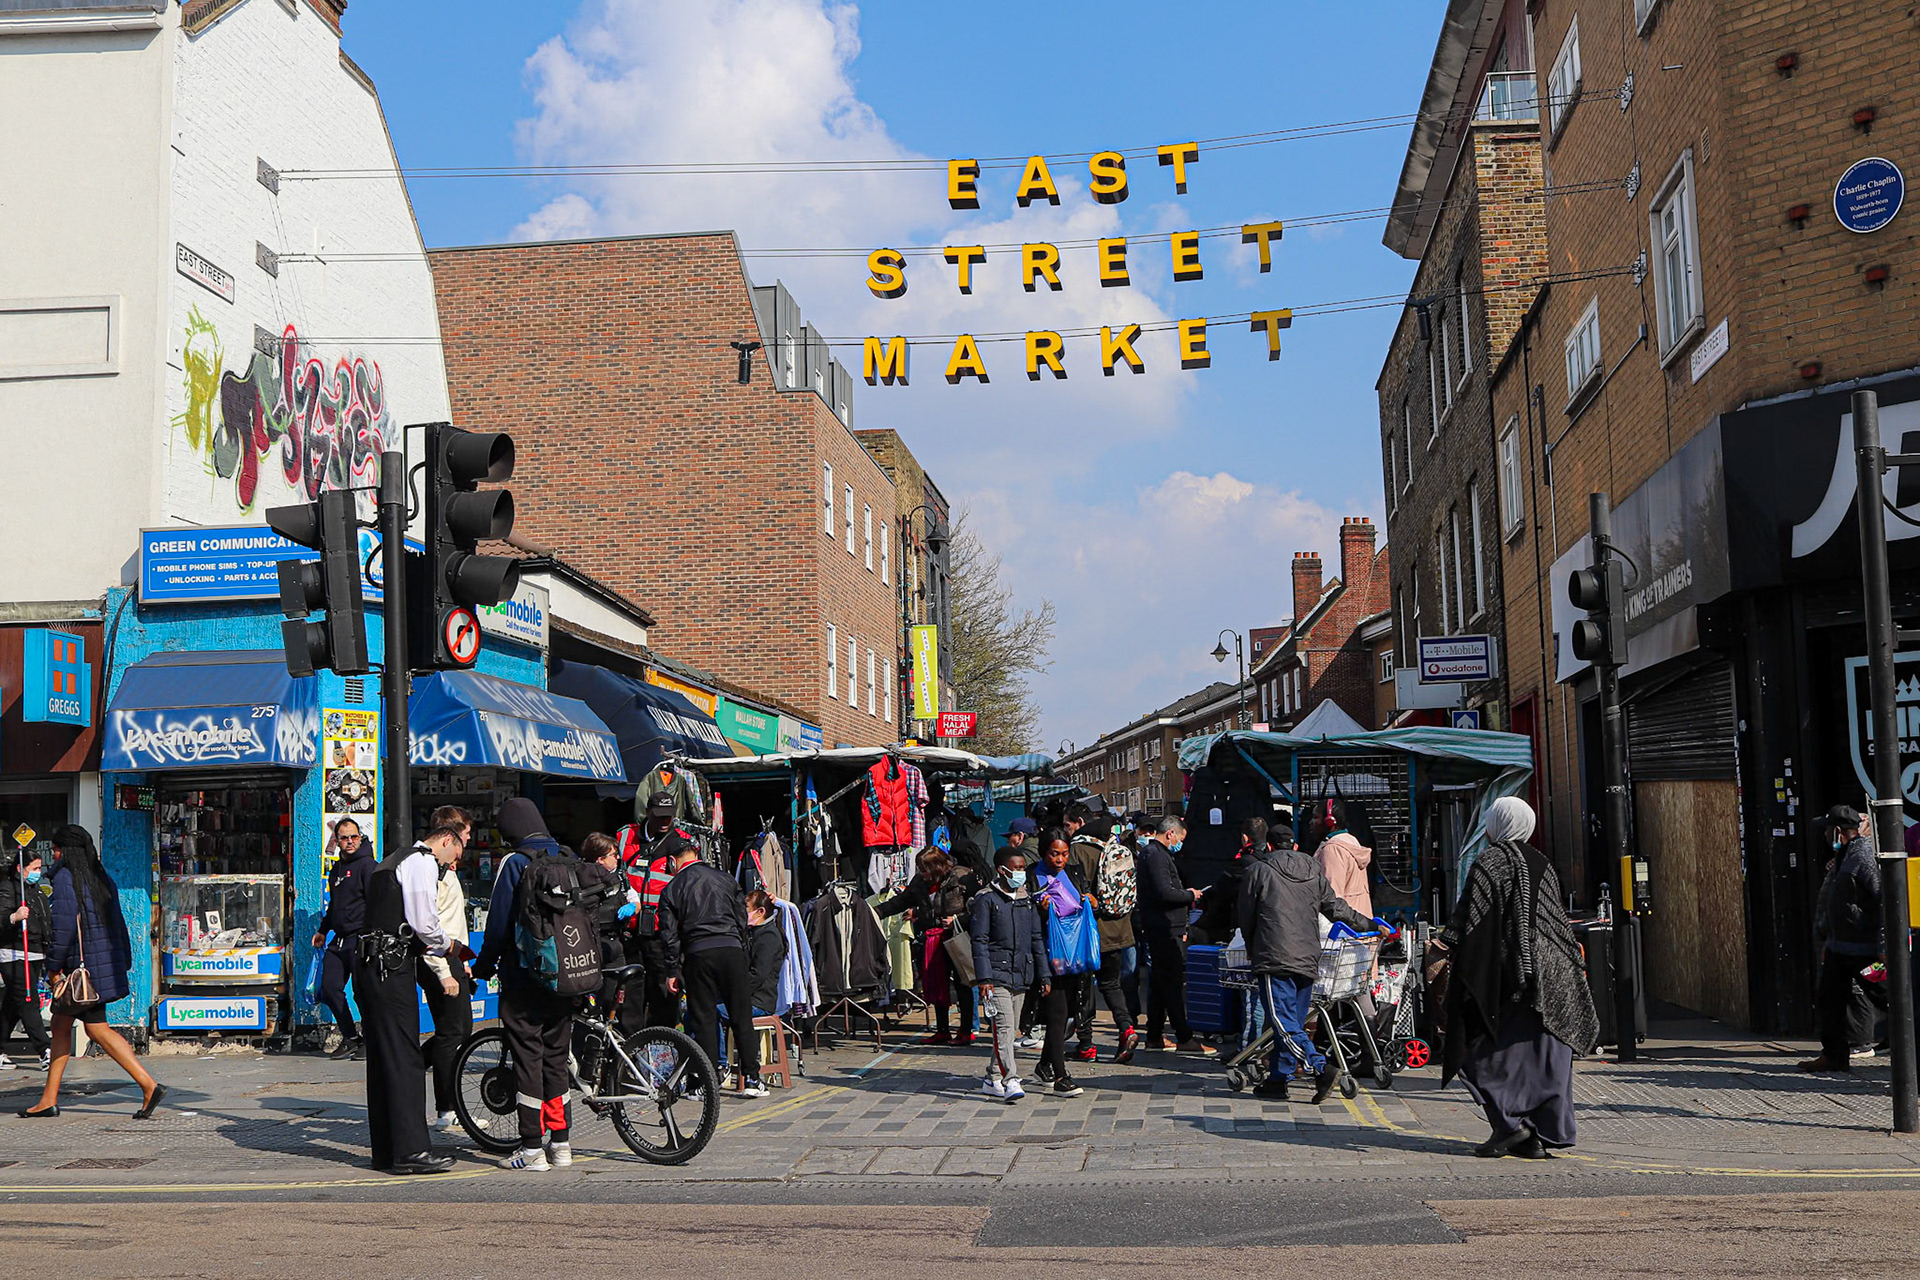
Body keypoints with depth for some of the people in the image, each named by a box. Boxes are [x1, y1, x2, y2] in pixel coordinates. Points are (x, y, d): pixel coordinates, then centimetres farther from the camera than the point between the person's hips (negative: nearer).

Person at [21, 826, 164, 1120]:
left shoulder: (65, 877, -11)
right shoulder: (102, 878, 12)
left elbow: (64, 924, -17)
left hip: (82, 964, -9)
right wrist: (124, 962, 16)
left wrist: (54, 967, -10)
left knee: (98, 1029, -2)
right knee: (60, 1024, 12)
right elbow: (118, 923, 13)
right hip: (105, 960, 9)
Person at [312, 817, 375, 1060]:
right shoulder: (336, 870, 18)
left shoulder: (367, 865, -6)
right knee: (330, 989, 3)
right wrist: (323, 930, 26)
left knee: (363, 992, -3)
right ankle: (350, 1038, 14)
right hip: (338, 941, 8)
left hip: (360, 939, -8)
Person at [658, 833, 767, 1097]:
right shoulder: (724, 878, 10)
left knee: (703, 1019, 4)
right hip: (731, 949, 1)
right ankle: (751, 1078, 3)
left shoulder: (672, 890, 4)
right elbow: (742, 919, 11)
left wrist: (673, 971, 7)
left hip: (697, 955, -1)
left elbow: (670, 934, 1)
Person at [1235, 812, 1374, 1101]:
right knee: (1293, 1021, 11)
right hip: (1309, 959, 6)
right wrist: (1367, 925, 34)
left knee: (1284, 1022, -7)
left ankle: (1320, 1067, -21)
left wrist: (1253, 950, 24)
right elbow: (1334, 907, 19)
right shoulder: (1313, 870, 13)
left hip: (1275, 958, -5)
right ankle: (1278, 1078, 13)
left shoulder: (1256, 870, 1)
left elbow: (1245, 916, 7)